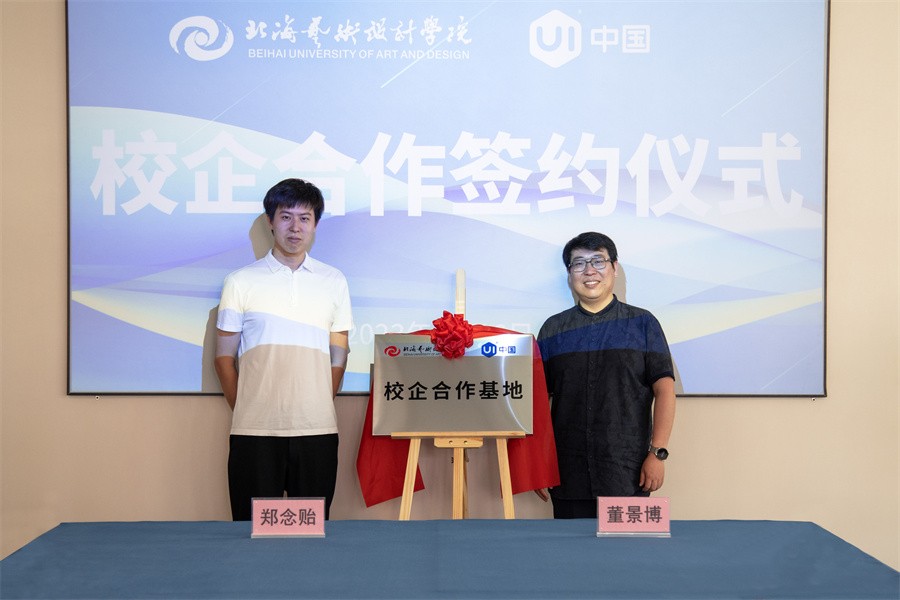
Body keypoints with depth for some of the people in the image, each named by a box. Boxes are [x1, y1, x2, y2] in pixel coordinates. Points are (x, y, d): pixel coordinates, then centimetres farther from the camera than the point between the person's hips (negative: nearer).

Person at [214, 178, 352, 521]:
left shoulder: (333, 282, 9)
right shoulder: (241, 282, 4)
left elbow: (339, 356, 13)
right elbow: (224, 356, 7)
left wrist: (318, 410, 8)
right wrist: (244, 411, 3)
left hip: (317, 430, 1)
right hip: (254, 430, -1)